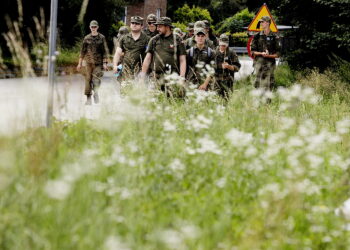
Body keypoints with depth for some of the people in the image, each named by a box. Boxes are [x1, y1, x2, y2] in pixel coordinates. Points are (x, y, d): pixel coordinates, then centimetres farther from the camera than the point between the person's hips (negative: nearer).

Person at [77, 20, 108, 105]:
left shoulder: (101, 38, 3)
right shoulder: (87, 38, 7)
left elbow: (105, 51, 2)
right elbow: (83, 51, 11)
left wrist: (104, 63, -6)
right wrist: (80, 63, 8)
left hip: (98, 62, -1)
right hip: (89, 62, 1)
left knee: (96, 78, -17)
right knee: (88, 79, -1)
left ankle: (96, 92, -18)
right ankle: (88, 98, 2)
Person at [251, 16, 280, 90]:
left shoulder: (274, 37, 4)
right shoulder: (257, 36, 7)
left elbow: (277, 54, 4)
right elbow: (253, 52, 6)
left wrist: (269, 55, -13)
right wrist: (261, 53, -11)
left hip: (269, 64, -1)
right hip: (259, 62, 1)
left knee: (268, 86, -2)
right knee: (258, 84, -4)